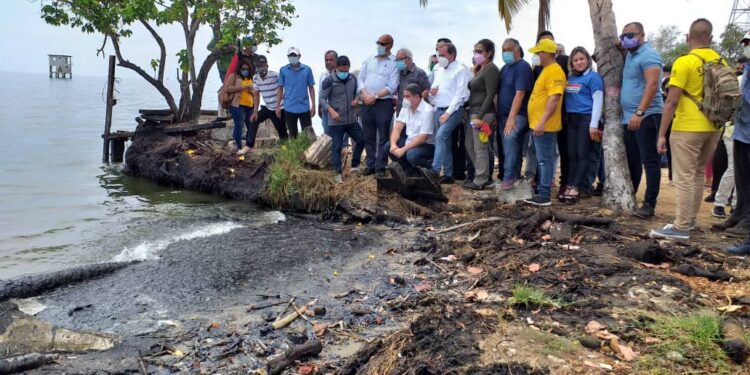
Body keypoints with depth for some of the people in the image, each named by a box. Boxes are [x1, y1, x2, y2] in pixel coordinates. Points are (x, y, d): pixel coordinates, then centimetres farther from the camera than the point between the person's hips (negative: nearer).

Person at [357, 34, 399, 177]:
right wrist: (365, 95, -8)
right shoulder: (369, 60, 13)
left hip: (384, 103, -5)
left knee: (383, 137, -1)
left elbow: (392, 86, -10)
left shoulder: (394, 62, -2)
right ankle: (370, 165, 18)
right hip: (367, 103, 5)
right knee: (368, 137, 9)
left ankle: (380, 167, 5)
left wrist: (375, 96, -14)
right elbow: (361, 78, 9)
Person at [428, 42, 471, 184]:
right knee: (445, 142, 8)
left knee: (440, 137, -23)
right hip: (439, 110, 8)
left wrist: (448, 113, -18)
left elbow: (460, 95, -14)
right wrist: (431, 92, -1)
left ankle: (434, 170, -24)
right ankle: (448, 174, 14)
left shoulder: (460, 70, -8)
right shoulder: (438, 70, 15)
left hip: (453, 110, -7)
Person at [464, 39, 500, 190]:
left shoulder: (491, 69, -10)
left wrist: (480, 116, -21)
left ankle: (480, 181, 6)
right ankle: (480, 175, 26)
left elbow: (490, 95, -18)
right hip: (474, 112, 10)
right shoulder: (480, 69, 17)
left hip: (483, 114, -10)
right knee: (470, 145, 16)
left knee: (480, 149, -3)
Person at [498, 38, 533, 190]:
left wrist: (511, 118, -24)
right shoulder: (505, 68, 15)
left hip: (517, 115, -8)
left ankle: (509, 177, -25)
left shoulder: (523, 67, -9)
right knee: (504, 148, 10)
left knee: (510, 138, -30)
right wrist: (498, 115, 8)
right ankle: (514, 176, 22)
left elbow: (519, 94, -18)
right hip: (503, 114, 8)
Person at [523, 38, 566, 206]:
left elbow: (554, 99, -24)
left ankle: (544, 195, -3)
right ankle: (541, 190, 23)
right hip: (538, 124, 10)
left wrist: (542, 122, -29)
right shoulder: (546, 70, 17)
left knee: (545, 160, -6)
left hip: (545, 126, -10)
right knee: (542, 160, 15)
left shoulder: (554, 71, -14)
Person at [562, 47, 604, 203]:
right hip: (571, 119, 6)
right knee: (571, 154, 5)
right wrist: (565, 118, 10)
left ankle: (575, 187, -3)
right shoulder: (570, 78, 15)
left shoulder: (593, 77, -3)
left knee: (582, 154, -4)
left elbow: (598, 101, -9)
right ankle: (571, 186, 8)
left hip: (586, 119, -6)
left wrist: (594, 125, -16)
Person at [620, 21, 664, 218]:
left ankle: (649, 204, -4)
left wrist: (639, 113, -29)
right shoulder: (630, 55, 18)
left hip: (646, 116, -9)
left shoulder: (649, 55, -10)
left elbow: (652, 84, -22)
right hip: (629, 117, 9)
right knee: (632, 160, 15)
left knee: (649, 161, -6)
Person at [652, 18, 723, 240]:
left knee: (684, 178, -4)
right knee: (698, 174, 18)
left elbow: (672, 101, -17)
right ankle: (690, 219, 27)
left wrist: (661, 134, -14)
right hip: (713, 127, 7)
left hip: (688, 128, -7)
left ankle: (681, 228, -4)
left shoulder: (684, 62, -13)